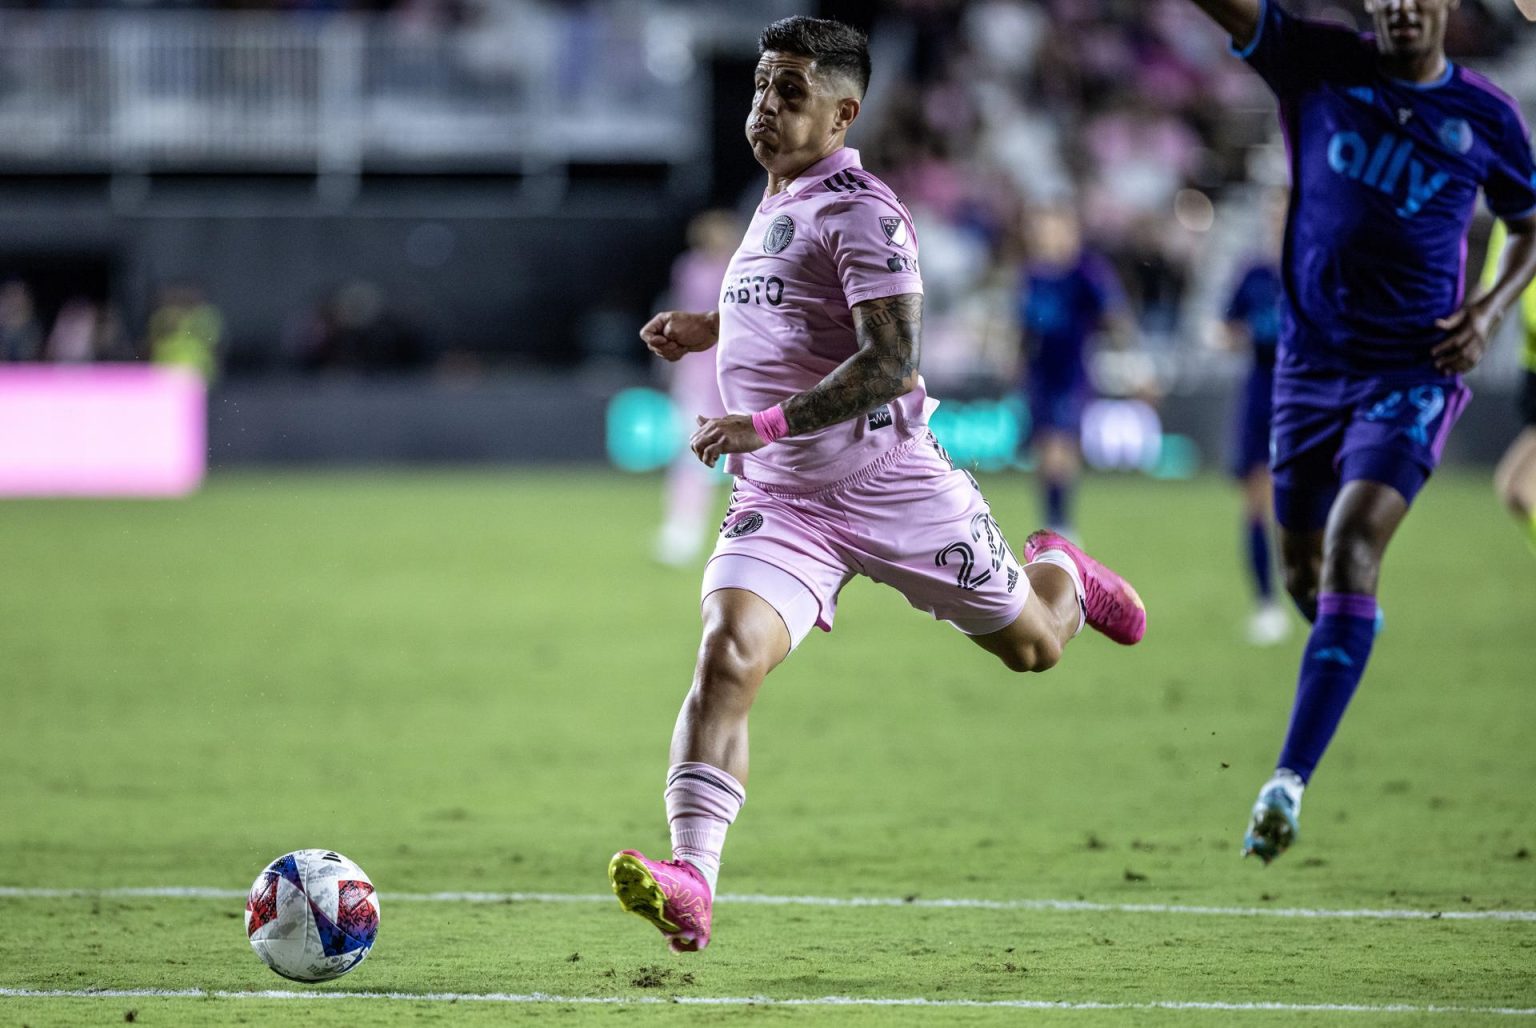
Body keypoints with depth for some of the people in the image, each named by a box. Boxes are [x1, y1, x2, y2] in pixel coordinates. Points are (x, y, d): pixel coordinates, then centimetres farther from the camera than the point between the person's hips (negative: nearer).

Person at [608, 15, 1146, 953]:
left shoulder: (860, 211, -16)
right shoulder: (774, 205, 11)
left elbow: (892, 361, -25)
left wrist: (769, 423, -31)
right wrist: (707, 329, 15)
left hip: (890, 486, -6)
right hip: (781, 502, 6)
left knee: (1031, 647, 14)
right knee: (727, 657, -20)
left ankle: (1060, 574, 52)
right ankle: (691, 884, -30)